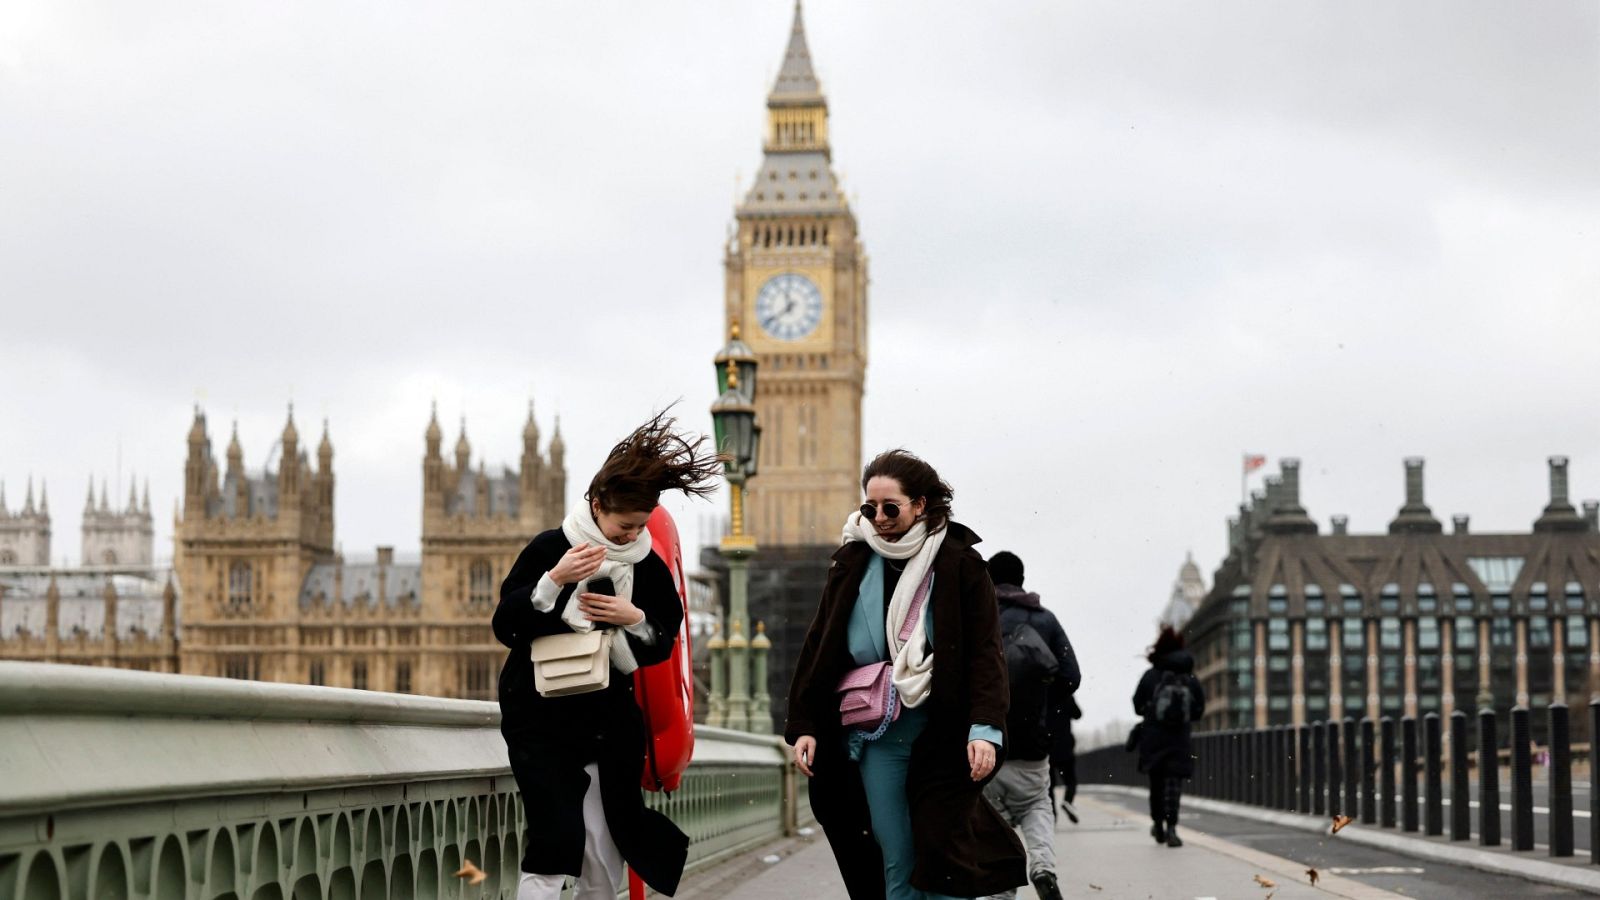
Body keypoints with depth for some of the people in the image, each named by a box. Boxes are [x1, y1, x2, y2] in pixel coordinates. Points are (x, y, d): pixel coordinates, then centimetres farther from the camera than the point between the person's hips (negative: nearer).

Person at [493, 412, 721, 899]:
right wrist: (554, 581, -23)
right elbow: (505, 627, -9)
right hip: (542, 719, -4)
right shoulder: (550, 548, -8)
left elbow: (664, 643, 10)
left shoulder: (647, 565, 3)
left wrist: (634, 619, -12)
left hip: (610, 722, 4)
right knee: (556, 841, -16)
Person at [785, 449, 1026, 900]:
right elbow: (819, 649, 11)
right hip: (874, 732, 3)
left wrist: (984, 728, -17)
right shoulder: (853, 563, 8)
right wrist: (803, 726, 5)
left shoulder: (959, 564, -2)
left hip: (941, 734, -3)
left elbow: (985, 653, -6)